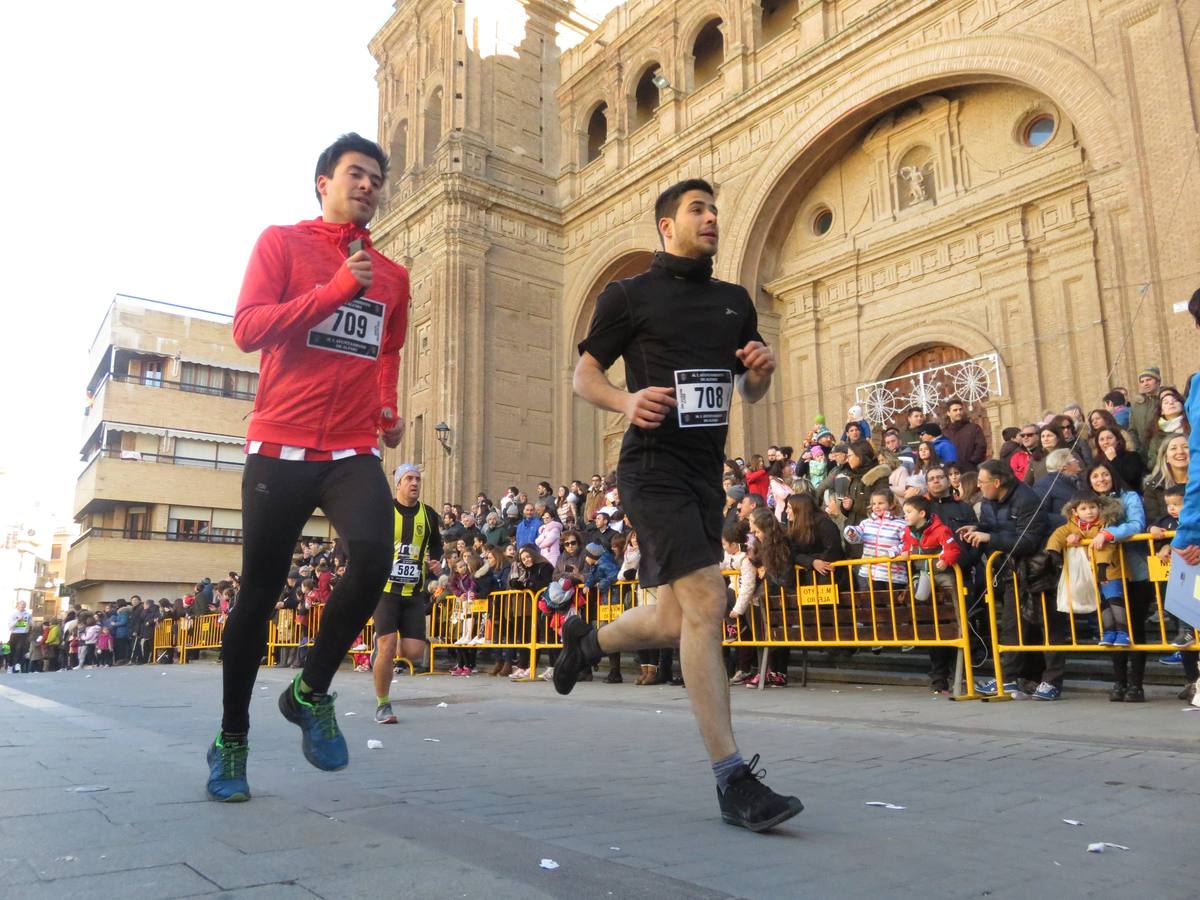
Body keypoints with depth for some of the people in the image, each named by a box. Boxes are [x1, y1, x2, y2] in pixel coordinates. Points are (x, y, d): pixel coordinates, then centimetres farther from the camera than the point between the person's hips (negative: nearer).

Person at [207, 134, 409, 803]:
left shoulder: (392, 275, 16)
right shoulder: (282, 243, 5)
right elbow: (247, 329, -7)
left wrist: (390, 410, 12)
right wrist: (339, 288, -13)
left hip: (355, 453, 3)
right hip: (281, 447, -2)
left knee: (374, 559, -22)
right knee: (260, 591, 4)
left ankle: (312, 692, 3)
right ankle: (232, 738, 24)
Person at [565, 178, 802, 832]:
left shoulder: (735, 301, 17)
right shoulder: (629, 296, 1)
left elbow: (751, 392, 22)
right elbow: (584, 373, 2)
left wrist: (761, 370, -2)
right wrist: (625, 400, -19)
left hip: (706, 472, 7)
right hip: (654, 466, -6)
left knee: (676, 623, 10)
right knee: (705, 603, -18)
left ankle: (586, 641, 40)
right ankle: (732, 780, -10)